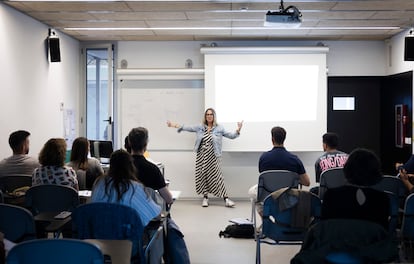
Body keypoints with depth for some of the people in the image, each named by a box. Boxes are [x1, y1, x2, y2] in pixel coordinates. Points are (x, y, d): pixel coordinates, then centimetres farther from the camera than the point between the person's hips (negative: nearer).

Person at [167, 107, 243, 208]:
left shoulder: (219, 128, 3)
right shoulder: (200, 127, 8)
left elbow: (231, 136, 1)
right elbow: (187, 128, 10)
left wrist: (238, 130, -16)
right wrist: (173, 125, 6)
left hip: (213, 156, -3)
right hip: (201, 156, 3)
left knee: (216, 177, -8)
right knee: (202, 176, 3)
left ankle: (226, 199, -4)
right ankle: (205, 198, 17)